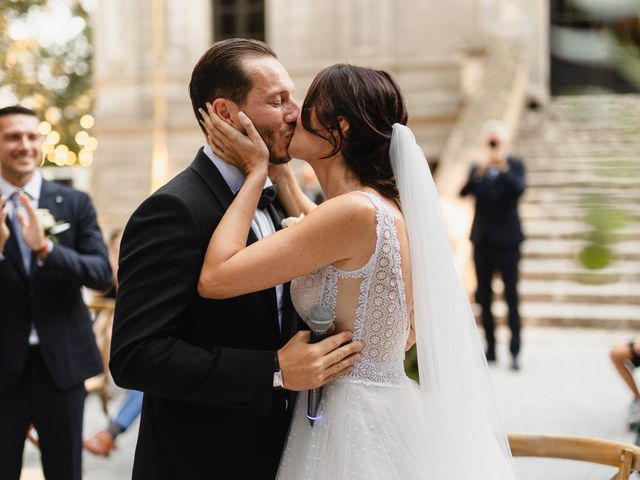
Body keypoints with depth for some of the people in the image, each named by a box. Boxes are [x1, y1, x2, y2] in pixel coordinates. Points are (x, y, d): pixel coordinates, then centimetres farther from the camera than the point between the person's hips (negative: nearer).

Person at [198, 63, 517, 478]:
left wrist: (255, 171, -9)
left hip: (355, 428, -9)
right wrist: (278, 173, 24)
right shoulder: (387, 208, 5)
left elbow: (215, 277, -21)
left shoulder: (356, 211, -22)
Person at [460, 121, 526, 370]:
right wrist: (478, 174, -22)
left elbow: (519, 189, -17)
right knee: (484, 297, 7)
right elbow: (464, 192, -6)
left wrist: (503, 168, -29)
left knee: (511, 297, -4)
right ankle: (490, 349, 16)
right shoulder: (477, 169, 9)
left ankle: (515, 352, -2)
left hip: (506, 241, -4)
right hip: (482, 241, 4)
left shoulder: (514, 165, 1)